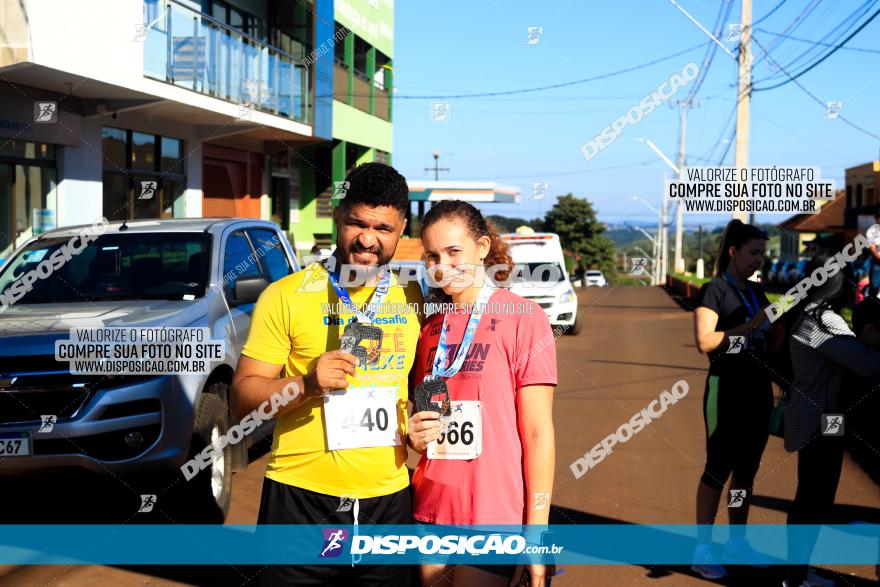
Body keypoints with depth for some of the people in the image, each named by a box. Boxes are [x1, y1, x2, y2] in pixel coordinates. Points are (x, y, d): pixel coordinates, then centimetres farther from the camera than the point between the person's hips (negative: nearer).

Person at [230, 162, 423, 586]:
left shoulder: (413, 297, 7)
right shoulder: (286, 295, -4)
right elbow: (243, 395, -5)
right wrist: (307, 384, -22)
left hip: (388, 500, 3)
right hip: (301, 499, -3)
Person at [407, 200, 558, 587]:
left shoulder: (521, 318, -8)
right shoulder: (429, 328, 9)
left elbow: (538, 433, -10)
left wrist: (536, 533, -13)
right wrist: (414, 434, -3)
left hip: (493, 520, -5)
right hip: (429, 511, 5)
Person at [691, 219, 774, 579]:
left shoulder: (757, 292, 13)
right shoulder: (714, 291, -8)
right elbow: (704, 341, -19)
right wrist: (748, 326, -23)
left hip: (758, 388, 7)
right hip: (726, 388, -7)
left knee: (747, 468, 13)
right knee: (718, 468, -4)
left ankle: (737, 542, 25)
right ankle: (703, 549, 3)